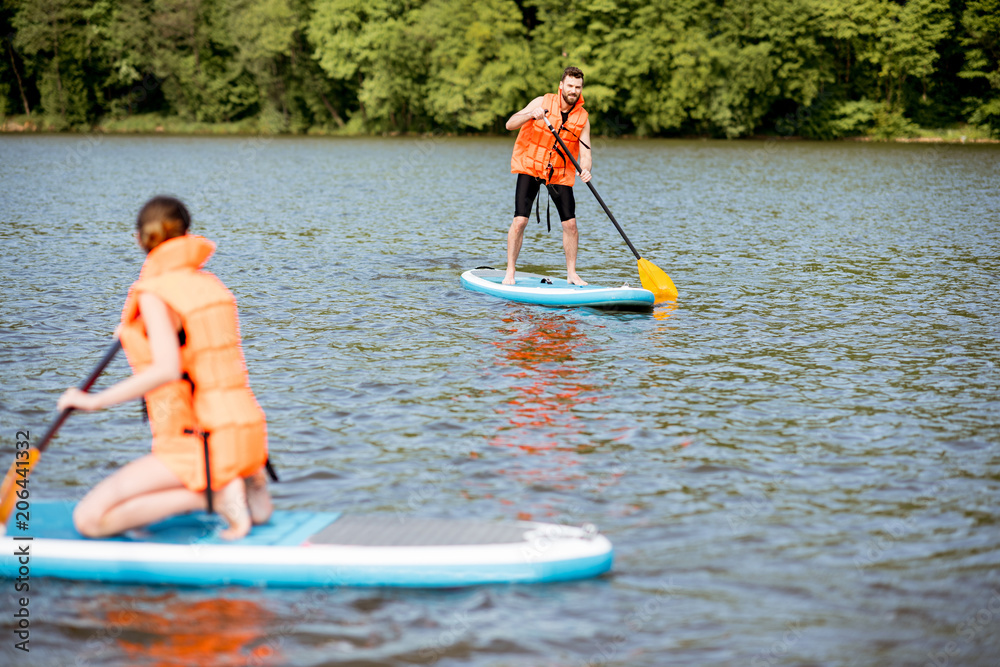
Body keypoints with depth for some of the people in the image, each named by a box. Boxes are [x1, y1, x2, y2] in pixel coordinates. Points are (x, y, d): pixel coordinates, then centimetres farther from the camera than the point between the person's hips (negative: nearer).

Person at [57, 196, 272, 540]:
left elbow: (168, 369, -25)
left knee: (89, 519, -9)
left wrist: (95, 400, -17)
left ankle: (213, 495, -13)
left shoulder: (153, 293, -11)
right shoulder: (212, 284, 12)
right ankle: (247, 484, 8)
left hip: (199, 444, -8)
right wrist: (136, 334, 34)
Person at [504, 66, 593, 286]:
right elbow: (510, 124, -13)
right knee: (520, 220, -11)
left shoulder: (582, 118, -3)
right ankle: (510, 273, -1)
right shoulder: (543, 102, -9)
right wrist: (531, 114, -32)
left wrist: (585, 169, -31)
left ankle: (571, 274, 14)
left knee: (570, 223, -2)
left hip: (560, 173, 3)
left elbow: (585, 153, -8)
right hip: (530, 167, -2)